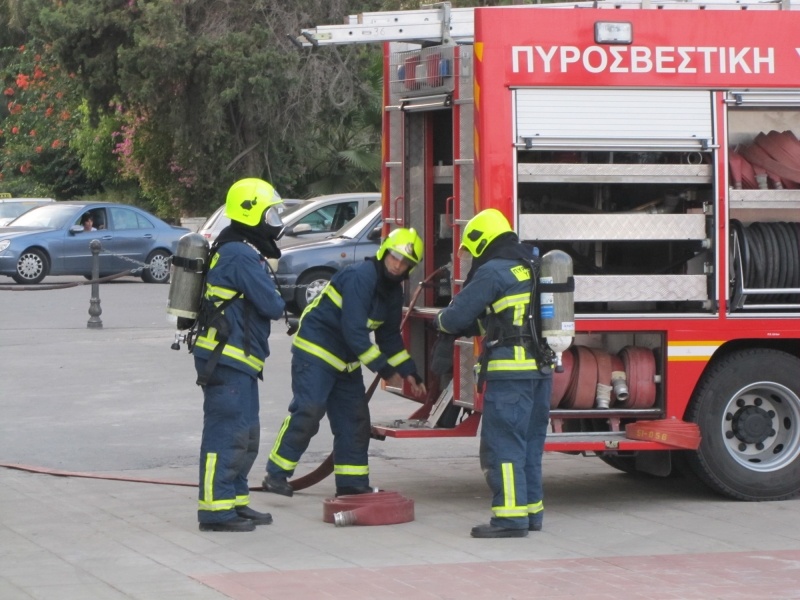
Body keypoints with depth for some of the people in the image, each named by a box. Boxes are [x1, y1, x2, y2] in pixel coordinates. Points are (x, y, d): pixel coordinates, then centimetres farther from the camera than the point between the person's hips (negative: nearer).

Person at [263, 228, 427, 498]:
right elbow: (354, 331, -26)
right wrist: (384, 369, -22)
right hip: (315, 351, -9)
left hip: (346, 361, 9)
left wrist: (409, 372, 9)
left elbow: (390, 337, 18)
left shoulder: (393, 291, 8)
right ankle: (276, 475, -14)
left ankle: (352, 484, 13)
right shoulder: (360, 276, -21)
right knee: (308, 411, -18)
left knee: (355, 419, 7)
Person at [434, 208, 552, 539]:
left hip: (510, 370, -9)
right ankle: (531, 511, 19)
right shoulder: (529, 269, 18)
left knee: (502, 445, -7)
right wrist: (463, 329, 27)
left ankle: (510, 517, -10)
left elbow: (458, 315, -8)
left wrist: (441, 321, 14)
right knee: (529, 445, 15)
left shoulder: (492, 272, -10)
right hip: (541, 369, 9)